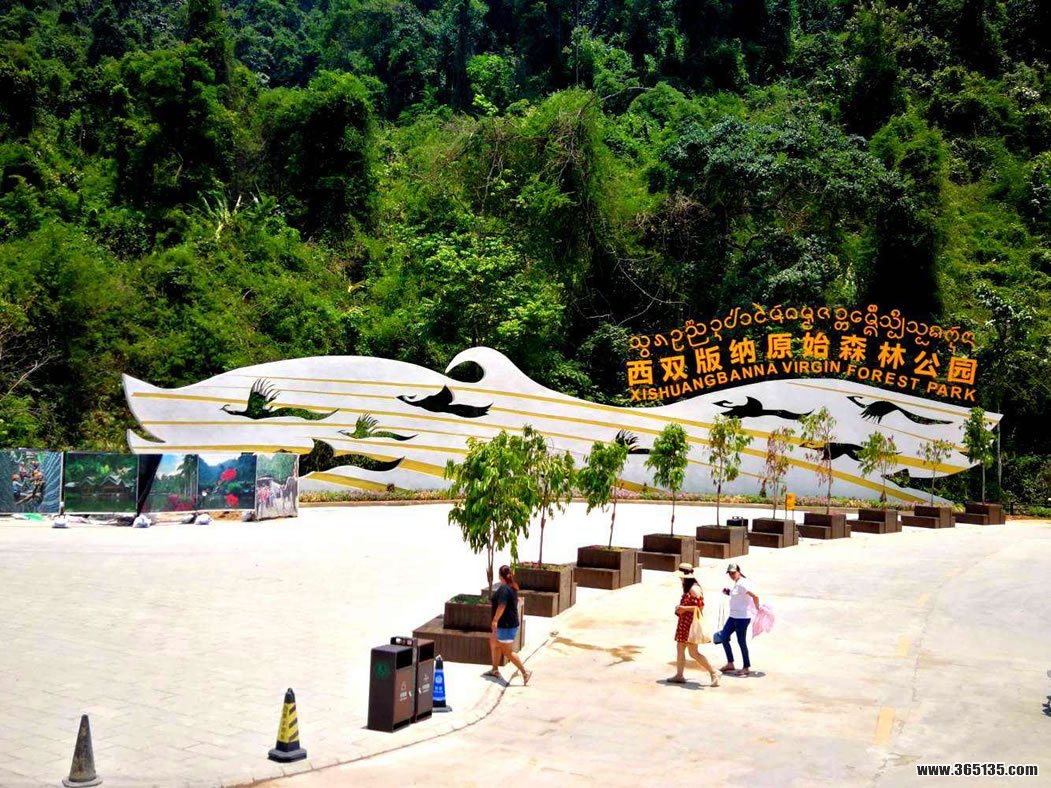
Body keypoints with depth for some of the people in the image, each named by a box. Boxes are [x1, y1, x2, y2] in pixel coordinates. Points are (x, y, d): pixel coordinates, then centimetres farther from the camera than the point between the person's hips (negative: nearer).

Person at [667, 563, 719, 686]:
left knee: (693, 652, -7)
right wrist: (680, 608, 9)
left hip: (691, 623, -10)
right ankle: (679, 675, 17)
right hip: (685, 623, 10)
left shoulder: (694, 589, -18)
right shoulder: (688, 588, 13)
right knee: (680, 648, 11)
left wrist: (684, 608, -19)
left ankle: (713, 673, 0)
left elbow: (700, 606, -23)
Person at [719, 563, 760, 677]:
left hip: (742, 617, -10)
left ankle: (746, 668, 12)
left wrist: (757, 609, -14)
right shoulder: (737, 583, 11)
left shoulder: (743, 584, -19)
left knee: (741, 641, -1)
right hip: (733, 616, 10)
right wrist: (729, 593, 9)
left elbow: (755, 596, -26)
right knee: (723, 637, 12)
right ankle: (730, 664, 20)